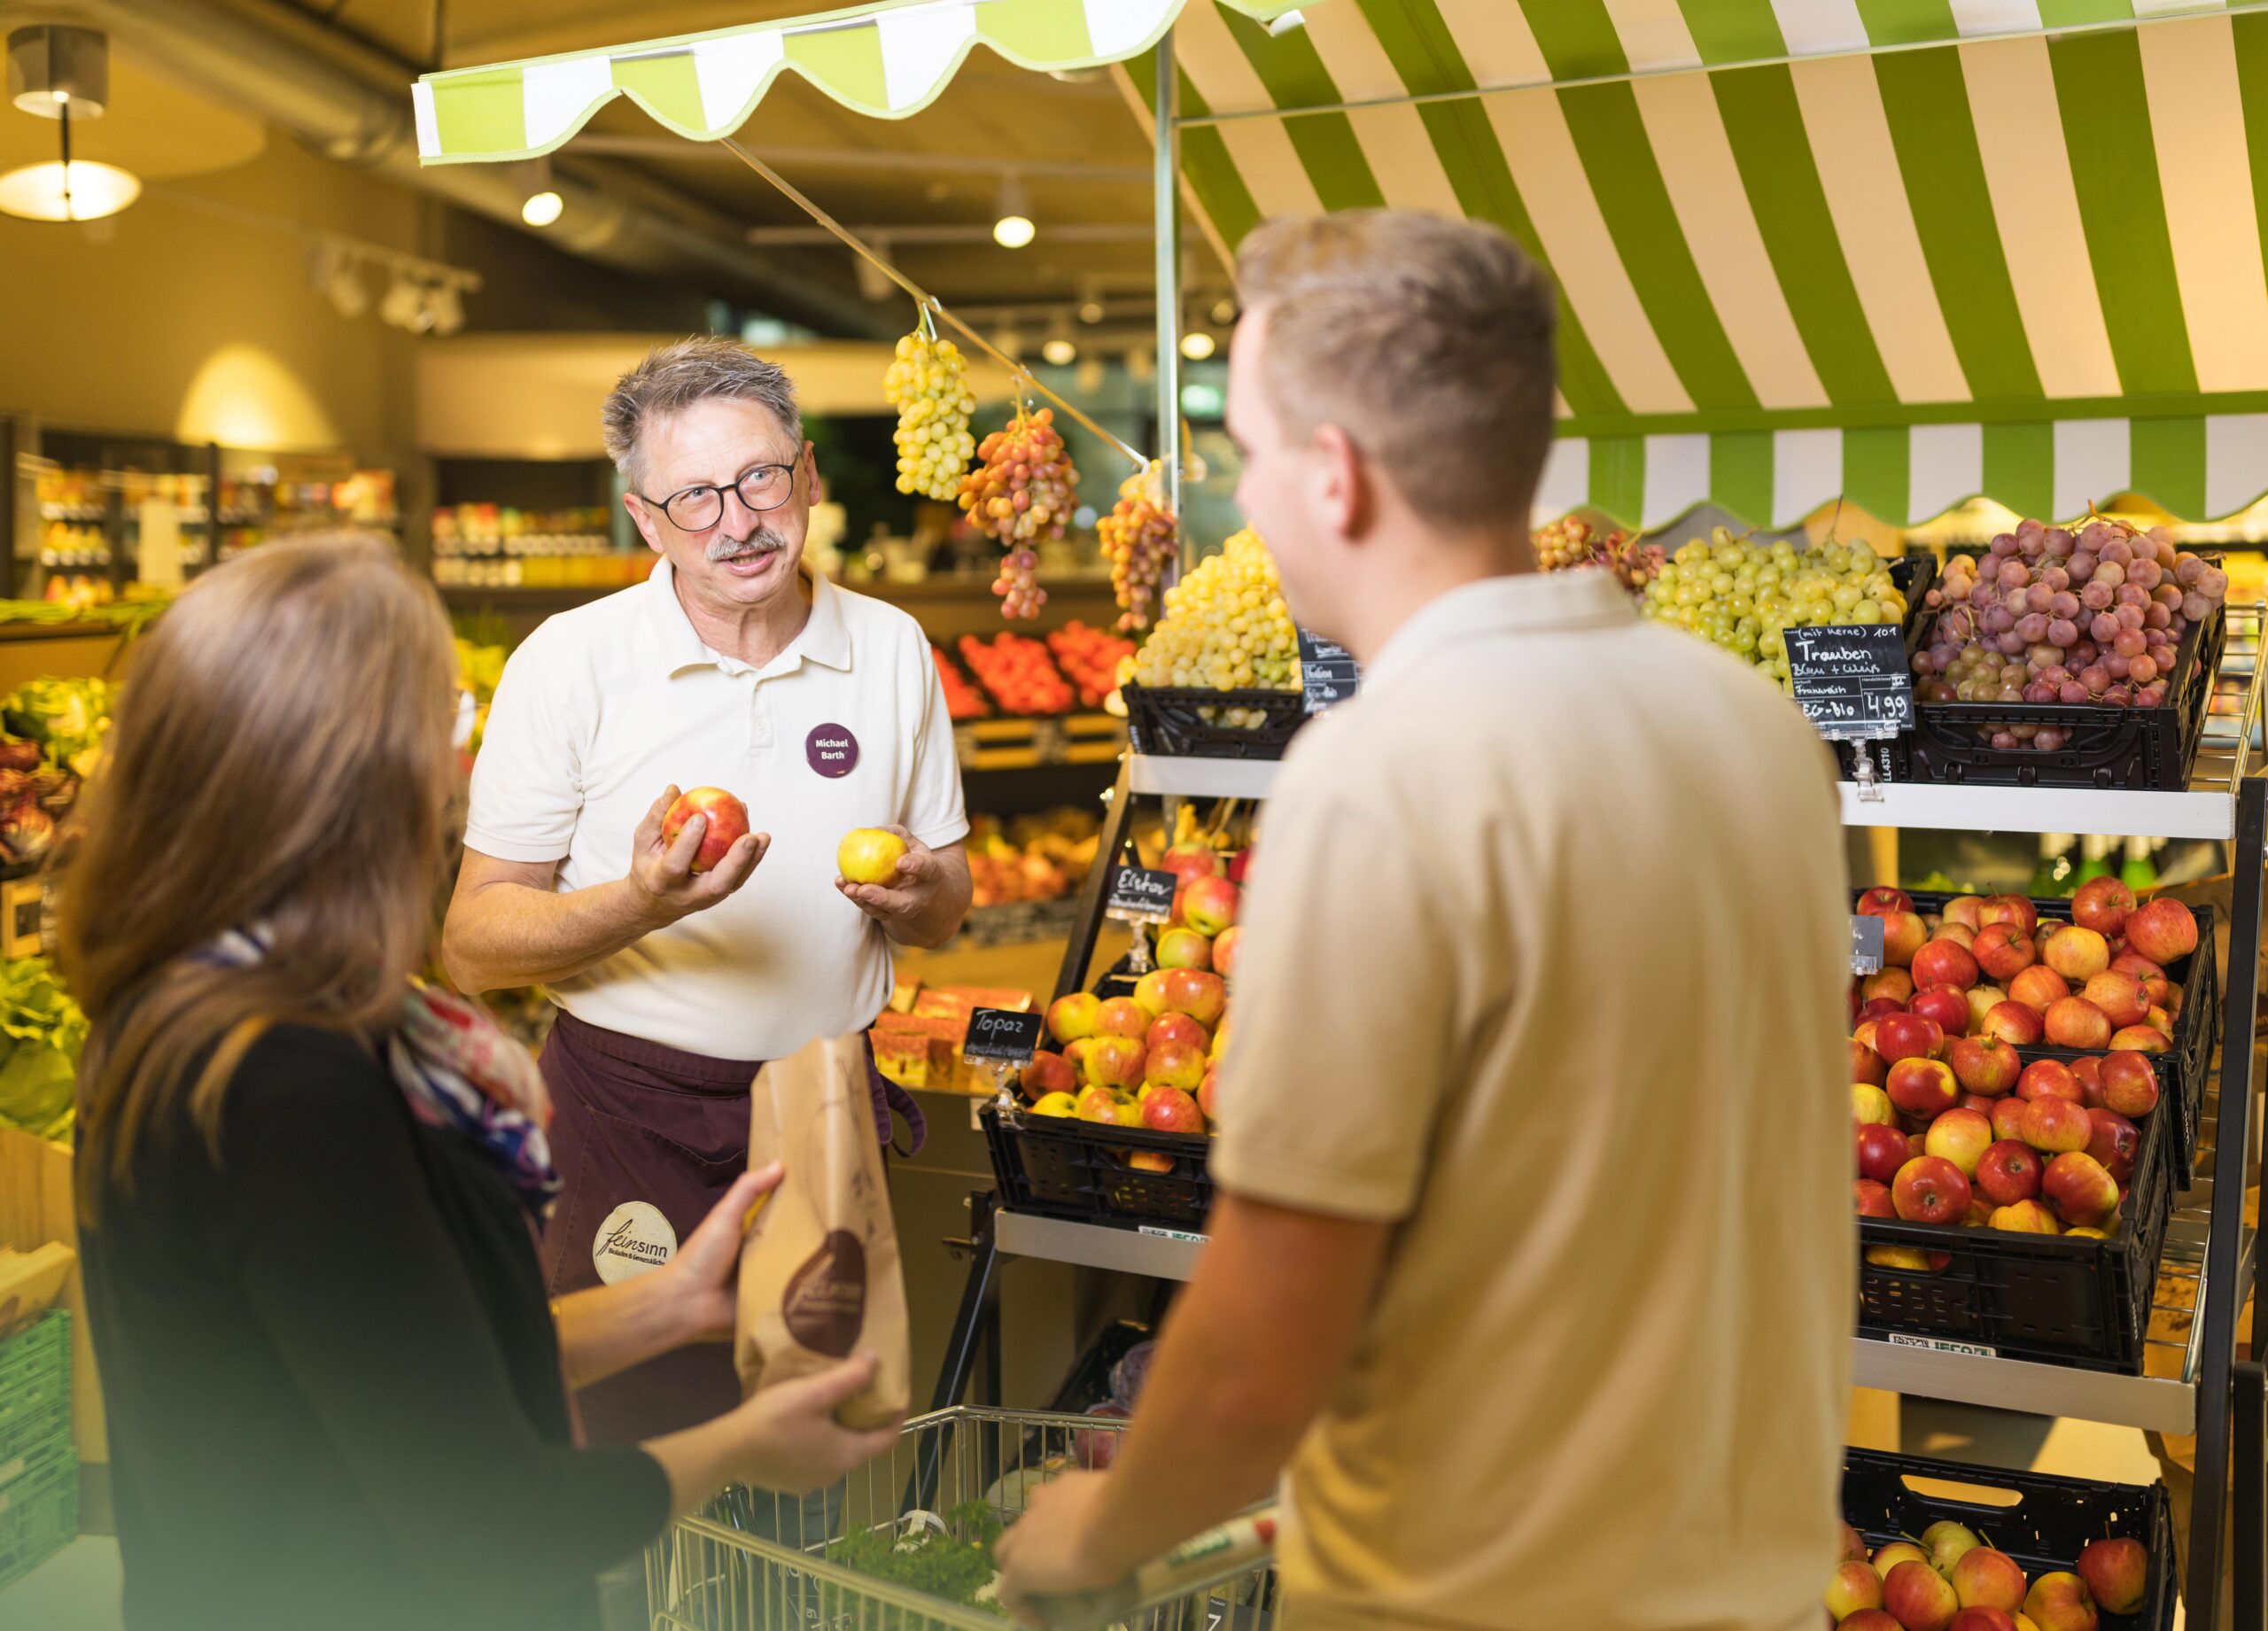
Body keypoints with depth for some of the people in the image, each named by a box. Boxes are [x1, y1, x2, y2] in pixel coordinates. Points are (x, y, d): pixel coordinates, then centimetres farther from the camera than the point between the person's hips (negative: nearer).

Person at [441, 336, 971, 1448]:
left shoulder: (891, 650, 3)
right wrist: (638, 906, -25)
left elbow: (947, 909, 11)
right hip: (630, 1117, -3)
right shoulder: (569, 662, -7)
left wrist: (916, 893, -12)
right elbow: (473, 945, -8)